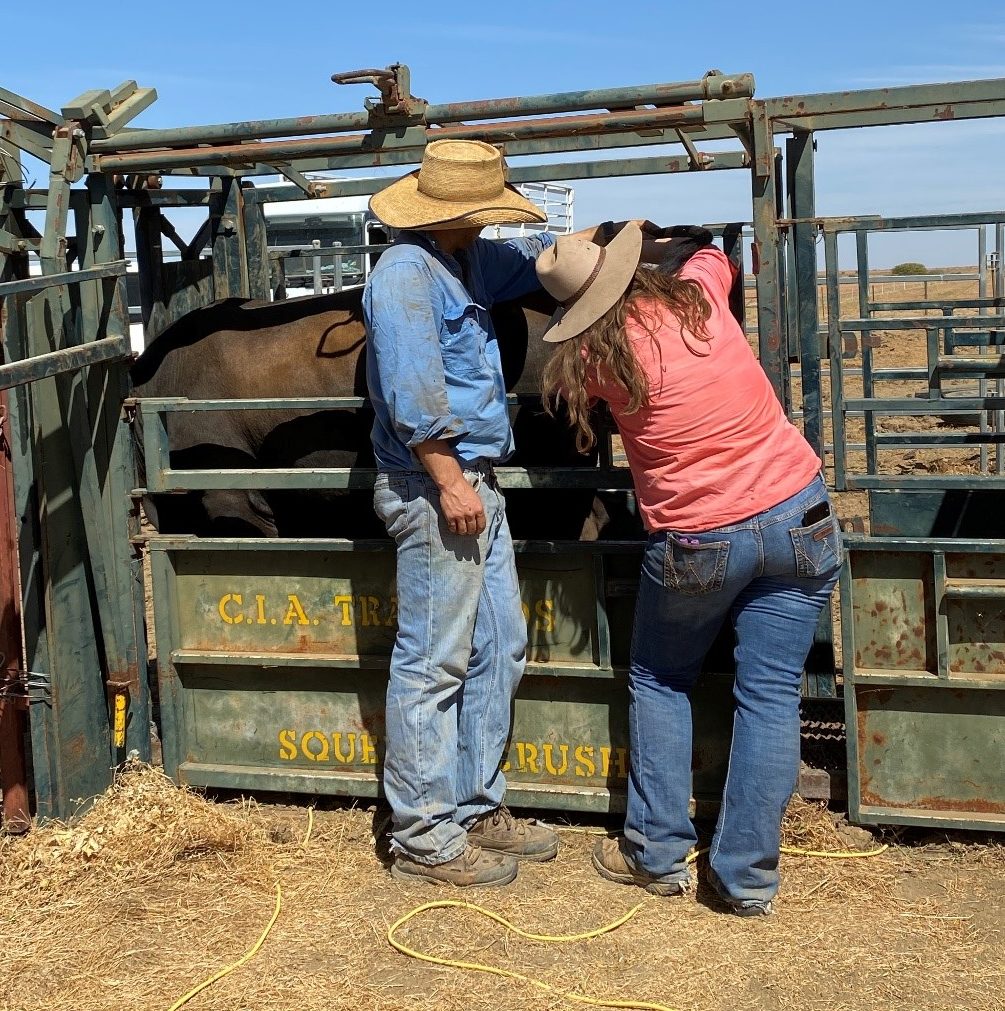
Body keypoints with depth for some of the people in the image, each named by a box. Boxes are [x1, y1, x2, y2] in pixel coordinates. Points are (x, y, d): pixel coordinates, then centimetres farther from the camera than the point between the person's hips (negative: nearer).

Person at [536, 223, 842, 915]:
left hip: (698, 542, -3)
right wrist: (674, 244, 41)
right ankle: (747, 878, 10)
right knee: (771, 697, 6)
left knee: (660, 682, 19)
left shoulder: (596, 357, -10)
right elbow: (714, 253, 24)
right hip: (799, 517, 3)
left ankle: (659, 855, 22)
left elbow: (562, 388, 14)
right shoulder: (699, 290, -1)